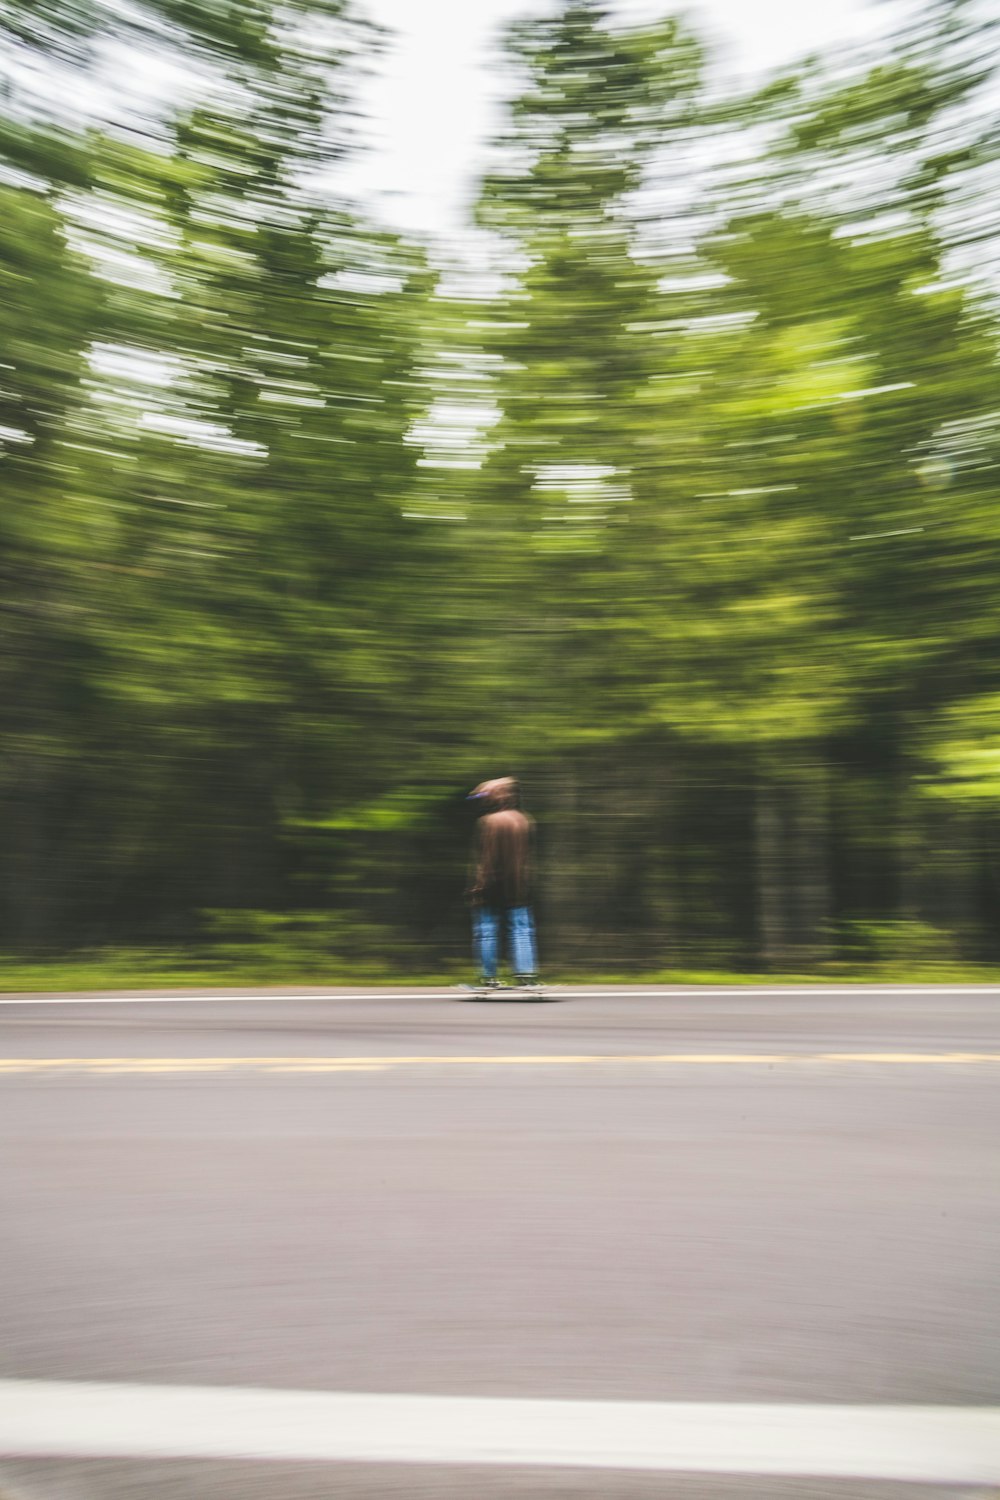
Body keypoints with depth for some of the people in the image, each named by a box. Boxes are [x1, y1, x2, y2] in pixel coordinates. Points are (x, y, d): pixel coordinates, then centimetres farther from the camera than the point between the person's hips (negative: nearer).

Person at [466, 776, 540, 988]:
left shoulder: (487, 822, -12)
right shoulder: (525, 821, 8)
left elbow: (483, 859, -13)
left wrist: (477, 887, -10)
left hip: (491, 890, -5)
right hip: (520, 889, 5)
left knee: (486, 931, 3)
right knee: (521, 929, 8)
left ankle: (488, 977, 5)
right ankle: (527, 973, -1)